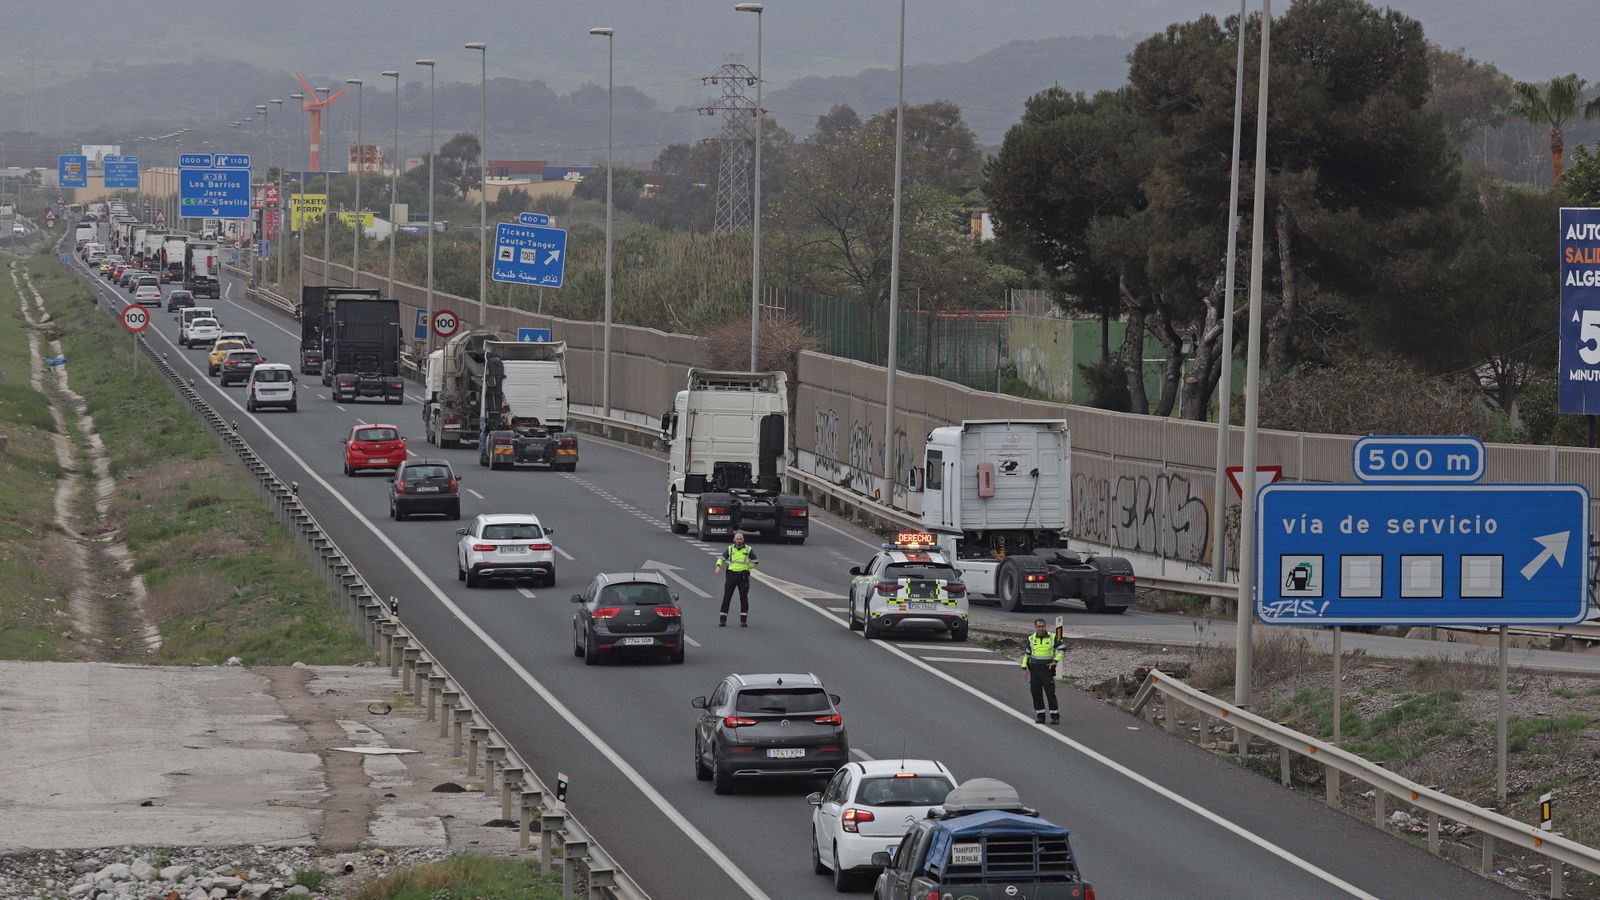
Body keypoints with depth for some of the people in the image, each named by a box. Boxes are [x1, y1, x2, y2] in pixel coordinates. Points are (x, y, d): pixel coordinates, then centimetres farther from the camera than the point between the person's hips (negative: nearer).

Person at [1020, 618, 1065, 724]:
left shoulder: (1052, 637, -2)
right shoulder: (1031, 639, 7)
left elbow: (1062, 649, 0)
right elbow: (1027, 654, 14)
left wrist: (1056, 661, -11)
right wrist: (1024, 667, 9)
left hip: (1047, 668, -3)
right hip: (1034, 669, 3)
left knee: (1050, 693, -7)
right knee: (1036, 693, 1)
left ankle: (1055, 716, -1)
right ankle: (1040, 716, 9)